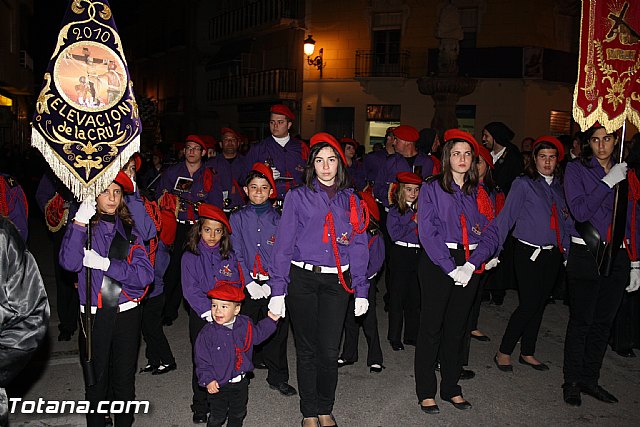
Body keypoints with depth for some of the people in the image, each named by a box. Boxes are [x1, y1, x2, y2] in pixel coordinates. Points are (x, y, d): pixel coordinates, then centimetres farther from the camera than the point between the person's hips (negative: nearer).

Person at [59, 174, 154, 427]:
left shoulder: (130, 230, 6)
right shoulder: (84, 227, 0)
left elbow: (145, 274, -7)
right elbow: (69, 263, -21)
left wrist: (105, 263, -17)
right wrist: (80, 222, -28)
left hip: (127, 313, 2)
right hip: (94, 316, -2)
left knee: (125, 378, 12)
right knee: (96, 378, 10)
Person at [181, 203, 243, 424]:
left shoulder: (230, 256, 8)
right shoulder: (190, 256, 1)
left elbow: (236, 286, 6)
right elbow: (190, 290, -6)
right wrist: (208, 311, -16)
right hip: (201, 317, -1)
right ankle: (200, 407, 19)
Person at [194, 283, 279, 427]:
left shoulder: (245, 324, -7)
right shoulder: (208, 333, -18)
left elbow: (257, 335, 14)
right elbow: (201, 359, -12)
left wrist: (270, 320, 6)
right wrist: (208, 380, -17)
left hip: (241, 382, 4)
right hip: (218, 384, -4)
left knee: (238, 413, 23)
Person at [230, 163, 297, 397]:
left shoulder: (278, 219, 6)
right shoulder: (237, 218, 5)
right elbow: (236, 254, 0)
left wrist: (271, 284, -10)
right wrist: (250, 283, -10)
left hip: (273, 284, 1)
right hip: (247, 284, 0)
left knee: (277, 331, 4)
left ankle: (278, 378, 18)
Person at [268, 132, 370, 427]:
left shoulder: (350, 201, 9)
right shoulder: (298, 197, 2)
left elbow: (358, 248, 11)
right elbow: (283, 244, -2)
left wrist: (361, 291, 6)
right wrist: (277, 290, -8)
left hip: (337, 281, 2)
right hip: (302, 279, -1)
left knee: (329, 350, 1)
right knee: (307, 349, 7)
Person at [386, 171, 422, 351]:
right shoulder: (395, 210, -3)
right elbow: (395, 234, -14)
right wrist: (413, 222, -12)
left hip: (419, 254, 5)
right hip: (401, 254, -5)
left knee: (415, 297, 10)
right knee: (398, 297, 2)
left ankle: (411, 335, 22)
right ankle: (395, 338, 12)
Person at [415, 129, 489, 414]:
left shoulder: (478, 192, 10)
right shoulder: (432, 189, -2)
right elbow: (427, 232, -10)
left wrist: (471, 265, -10)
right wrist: (450, 268, -16)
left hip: (469, 265, 4)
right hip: (437, 262, -4)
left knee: (457, 327, 12)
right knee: (431, 326, 1)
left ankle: (451, 388, 25)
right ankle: (426, 392, 13)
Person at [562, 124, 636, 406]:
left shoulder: (624, 172, 10)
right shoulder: (576, 170, -3)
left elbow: (631, 220, 12)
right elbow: (580, 211, -15)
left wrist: (634, 262, 10)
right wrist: (607, 182, -19)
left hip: (617, 255, 5)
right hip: (585, 254, -4)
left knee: (604, 321, 10)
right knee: (581, 320, 1)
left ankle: (589, 379, 23)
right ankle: (572, 381, 14)